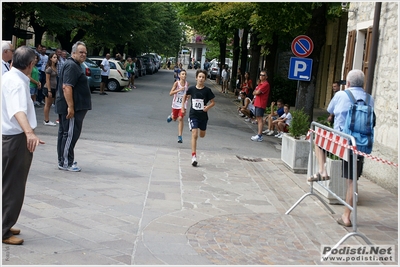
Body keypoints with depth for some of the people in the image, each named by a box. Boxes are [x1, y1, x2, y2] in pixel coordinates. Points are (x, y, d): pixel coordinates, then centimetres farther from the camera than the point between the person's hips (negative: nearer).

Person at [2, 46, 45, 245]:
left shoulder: (8, 77, 8)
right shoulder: (17, 83, -23)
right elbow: (18, 110, -42)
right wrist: (29, 133, -58)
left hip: (10, 137, 10)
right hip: (16, 139, -10)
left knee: (9, 185, 19)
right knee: (13, 187, -2)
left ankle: (4, 226, 30)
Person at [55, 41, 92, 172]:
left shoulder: (74, 65, 19)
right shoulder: (72, 66, -15)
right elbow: (67, 87, -24)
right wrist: (70, 107, -27)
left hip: (64, 107, 11)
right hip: (71, 107, -11)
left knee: (64, 133, 14)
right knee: (70, 134, -7)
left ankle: (63, 161, 22)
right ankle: (65, 163, -2)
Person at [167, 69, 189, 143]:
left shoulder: (187, 84, -4)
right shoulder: (176, 83, -14)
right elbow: (170, 93, -20)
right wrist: (179, 90, -32)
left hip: (183, 104, 1)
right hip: (176, 104, 0)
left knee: (180, 118, -13)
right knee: (174, 119, 17)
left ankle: (180, 136, -8)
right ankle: (171, 116, 56)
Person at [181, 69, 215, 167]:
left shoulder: (207, 90, -7)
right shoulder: (191, 89, -5)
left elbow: (213, 102, 0)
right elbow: (185, 96, 16)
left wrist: (208, 107, -19)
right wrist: (183, 107, 12)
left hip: (203, 116, 1)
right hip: (193, 115, -1)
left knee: (202, 135, 16)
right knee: (194, 135, -13)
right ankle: (194, 156, -13)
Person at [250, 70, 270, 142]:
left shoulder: (265, 84, -13)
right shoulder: (260, 83, 19)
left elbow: (257, 92, -18)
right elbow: (254, 92, 20)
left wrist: (255, 92, 3)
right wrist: (256, 92, -2)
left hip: (261, 104, -10)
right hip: (257, 103, 10)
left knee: (260, 119, -12)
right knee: (258, 119, 12)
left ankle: (259, 136, -15)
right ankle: (259, 134, 18)